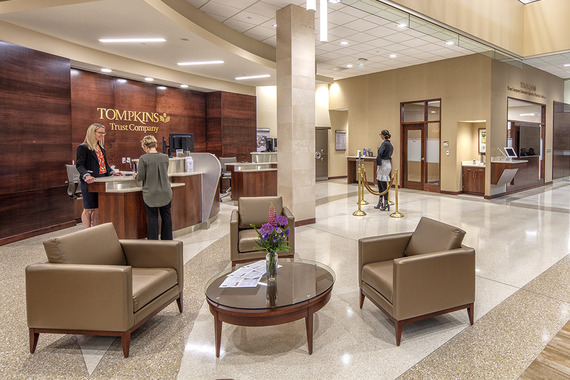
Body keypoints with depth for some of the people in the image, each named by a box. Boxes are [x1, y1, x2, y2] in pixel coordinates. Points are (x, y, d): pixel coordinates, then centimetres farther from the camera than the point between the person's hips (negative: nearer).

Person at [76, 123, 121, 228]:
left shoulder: (101, 147, 16)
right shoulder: (83, 148, -8)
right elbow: (79, 165, -14)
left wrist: (112, 172, 10)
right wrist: (86, 176, -30)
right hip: (89, 183, -7)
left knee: (98, 208, 10)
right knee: (88, 209, 0)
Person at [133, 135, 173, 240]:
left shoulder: (143, 158, -12)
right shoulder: (165, 157, -1)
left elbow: (141, 177, -11)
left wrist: (135, 176, 12)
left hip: (150, 194, -3)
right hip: (165, 193, 3)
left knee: (152, 218, 6)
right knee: (166, 217, 14)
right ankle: (167, 241, 24)